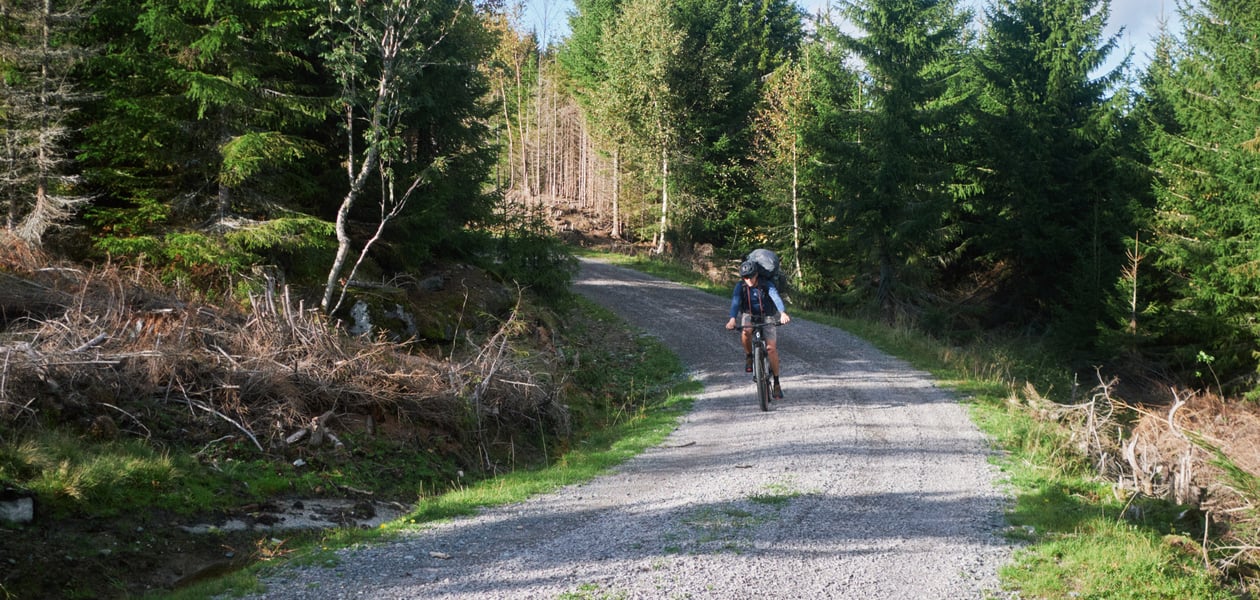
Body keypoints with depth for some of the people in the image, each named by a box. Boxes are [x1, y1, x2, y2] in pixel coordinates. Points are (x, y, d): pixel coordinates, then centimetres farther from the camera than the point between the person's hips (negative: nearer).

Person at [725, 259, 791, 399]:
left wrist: (783, 313, -57)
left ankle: (776, 383, 1)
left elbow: (776, 298, -37)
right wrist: (732, 319, -50)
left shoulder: (767, 284, -21)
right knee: (746, 332, -35)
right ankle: (749, 357, -7)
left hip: (766, 317, -1)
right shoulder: (740, 286, -16)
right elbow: (735, 302, -31)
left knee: (771, 348, -12)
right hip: (749, 315, 1)